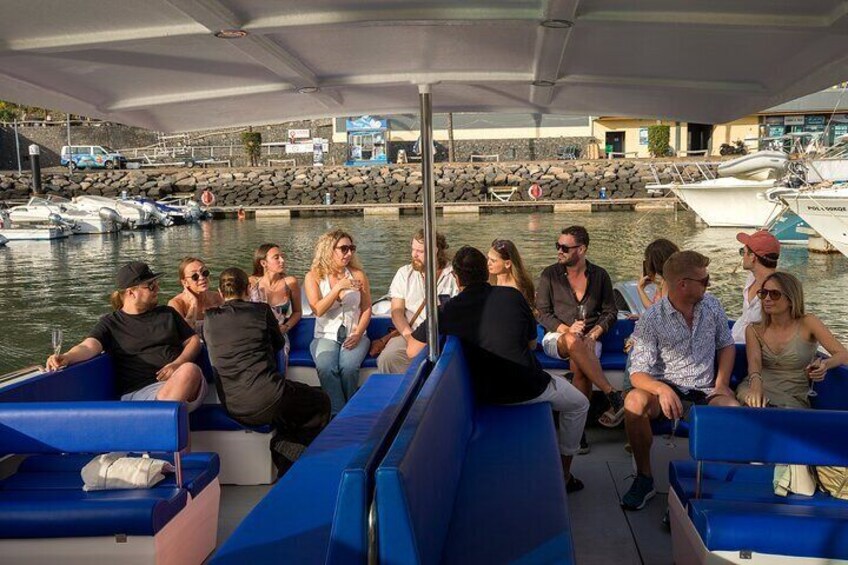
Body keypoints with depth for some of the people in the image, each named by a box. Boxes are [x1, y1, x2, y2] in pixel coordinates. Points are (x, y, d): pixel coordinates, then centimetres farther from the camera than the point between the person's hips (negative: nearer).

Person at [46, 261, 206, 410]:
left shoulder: (168, 313, 23)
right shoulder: (111, 323, 13)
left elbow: (193, 341, 20)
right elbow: (89, 346, -4)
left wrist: (177, 364, -2)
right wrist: (66, 357, -29)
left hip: (182, 380, 3)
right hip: (140, 390, -2)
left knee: (190, 369, -37)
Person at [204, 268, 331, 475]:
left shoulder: (210, 319, 7)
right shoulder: (261, 310, 0)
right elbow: (279, 344, 15)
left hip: (232, 407, 5)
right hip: (266, 400, -5)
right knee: (322, 401, 19)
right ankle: (288, 449, 11)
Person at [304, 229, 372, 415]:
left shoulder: (358, 275, 6)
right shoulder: (313, 276, 2)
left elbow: (367, 308, 6)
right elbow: (318, 310, -9)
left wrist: (358, 333, -9)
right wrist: (338, 287, -19)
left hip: (354, 336, 1)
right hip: (326, 336, 0)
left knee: (349, 367, -31)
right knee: (325, 367, -32)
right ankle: (338, 413, -24)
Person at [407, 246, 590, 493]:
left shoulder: (449, 311, -7)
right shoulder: (512, 295, -6)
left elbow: (412, 351, 0)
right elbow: (532, 344, 6)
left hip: (486, 396, 3)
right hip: (528, 388, -2)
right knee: (579, 404, 27)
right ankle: (564, 476, 32)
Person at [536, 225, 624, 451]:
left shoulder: (599, 276, 9)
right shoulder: (549, 275, 5)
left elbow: (610, 312, 12)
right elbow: (543, 312, 2)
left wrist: (594, 333, -7)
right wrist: (567, 329, -14)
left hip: (589, 339, 1)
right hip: (556, 337, -1)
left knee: (579, 365, -35)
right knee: (573, 341, -39)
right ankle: (613, 396, -37)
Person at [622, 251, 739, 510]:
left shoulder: (712, 306, 5)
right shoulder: (651, 319, -10)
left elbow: (726, 345, 19)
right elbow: (638, 373, -15)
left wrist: (721, 383, 2)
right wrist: (662, 389, -37)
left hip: (705, 392, 2)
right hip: (667, 390, -2)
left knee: (733, 409, -31)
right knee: (635, 400, -34)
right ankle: (644, 478, -14)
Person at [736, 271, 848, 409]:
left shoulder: (807, 323, 3)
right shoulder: (754, 330, 9)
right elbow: (754, 362, -9)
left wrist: (825, 365, -28)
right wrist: (755, 384, -33)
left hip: (792, 400, 0)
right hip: (757, 391, 0)